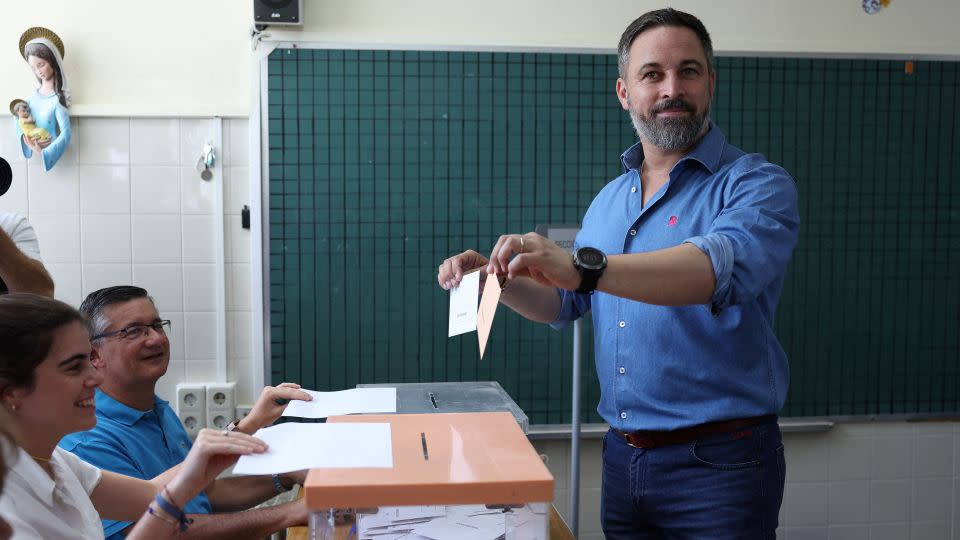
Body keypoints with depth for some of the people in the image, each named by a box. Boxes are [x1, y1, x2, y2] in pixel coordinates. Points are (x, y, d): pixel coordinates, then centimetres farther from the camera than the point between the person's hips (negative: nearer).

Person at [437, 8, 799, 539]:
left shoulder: (756, 184, -11)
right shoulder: (610, 199, 11)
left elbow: (720, 267, -32)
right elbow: (566, 301, 20)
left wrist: (583, 266, -44)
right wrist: (498, 279, 0)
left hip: (717, 462, -6)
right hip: (622, 455, 6)